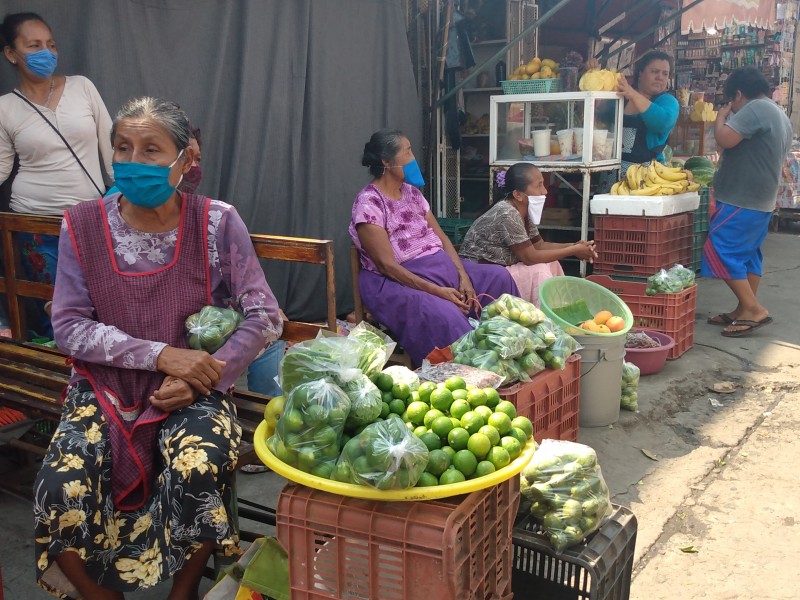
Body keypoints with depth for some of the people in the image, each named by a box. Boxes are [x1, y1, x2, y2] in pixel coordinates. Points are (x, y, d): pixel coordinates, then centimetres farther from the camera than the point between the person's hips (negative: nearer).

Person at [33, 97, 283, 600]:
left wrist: (202, 379, -17)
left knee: (199, 473, -31)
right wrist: (161, 355, -19)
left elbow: (265, 315, -4)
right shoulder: (83, 227, -2)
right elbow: (69, 326, -6)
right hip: (105, 388, 2)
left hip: (193, 391, -1)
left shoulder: (217, 222, -5)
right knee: (62, 491, -24)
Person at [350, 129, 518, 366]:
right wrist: (436, 291, -24)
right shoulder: (368, 202, -13)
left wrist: (463, 276, -6)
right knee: (445, 315, -35)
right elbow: (387, 265, -19)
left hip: (442, 269, 9)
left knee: (499, 277, 0)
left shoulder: (411, 192, 12)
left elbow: (440, 237, 10)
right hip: (399, 282, -8)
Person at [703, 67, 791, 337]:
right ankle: (745, 310, 17)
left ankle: (753, 309, -8)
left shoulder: (755, 109, -16)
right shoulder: (781, 115, 18)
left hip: (741, 200, -11)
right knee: (748, 254, 13)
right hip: (762, 201, 11)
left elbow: (725, 139, -26)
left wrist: (720, 117, -6)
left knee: (719, 250, -8)